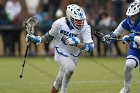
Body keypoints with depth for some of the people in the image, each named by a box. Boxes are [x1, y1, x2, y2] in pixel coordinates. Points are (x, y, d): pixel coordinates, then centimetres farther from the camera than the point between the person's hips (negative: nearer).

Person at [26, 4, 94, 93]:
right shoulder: (59, 23, -20)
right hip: (61, 52, -2)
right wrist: (37, 39, -11)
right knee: (70, 67, -30)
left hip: (73, 55, 2)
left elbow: (90, 47, -27)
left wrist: (76, 43, -41)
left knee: (60, 81, 12)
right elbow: (50, 36, 0)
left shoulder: (85, 27, -21)